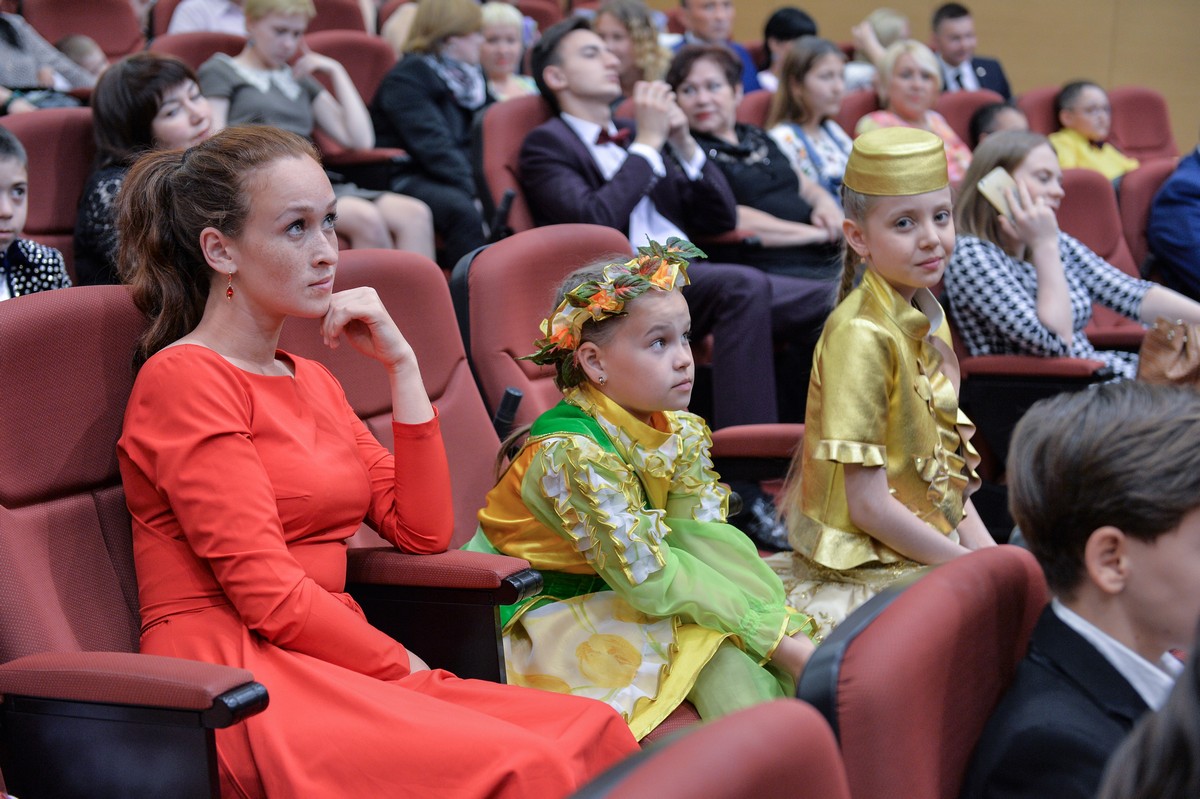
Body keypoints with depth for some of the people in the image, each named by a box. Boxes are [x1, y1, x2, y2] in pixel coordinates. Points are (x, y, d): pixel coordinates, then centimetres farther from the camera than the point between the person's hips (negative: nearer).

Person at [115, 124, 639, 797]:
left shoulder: (310, 380, 22)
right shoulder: (184, 378, -5)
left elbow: (424, 532, 12)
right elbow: (269, 595, -13)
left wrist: (400, 363, 7)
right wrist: (409, 671, -6)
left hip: (329, 663, 8)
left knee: (594, 732, -15)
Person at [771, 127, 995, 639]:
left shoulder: (928, 321, 8)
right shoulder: (862, 334, -19)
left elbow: (943, 472, 13)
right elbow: (868, 504, -20)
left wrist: (988, 553, 0)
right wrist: (968, 565, -13)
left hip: (929, 548, 9)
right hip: (866, 567, -9)